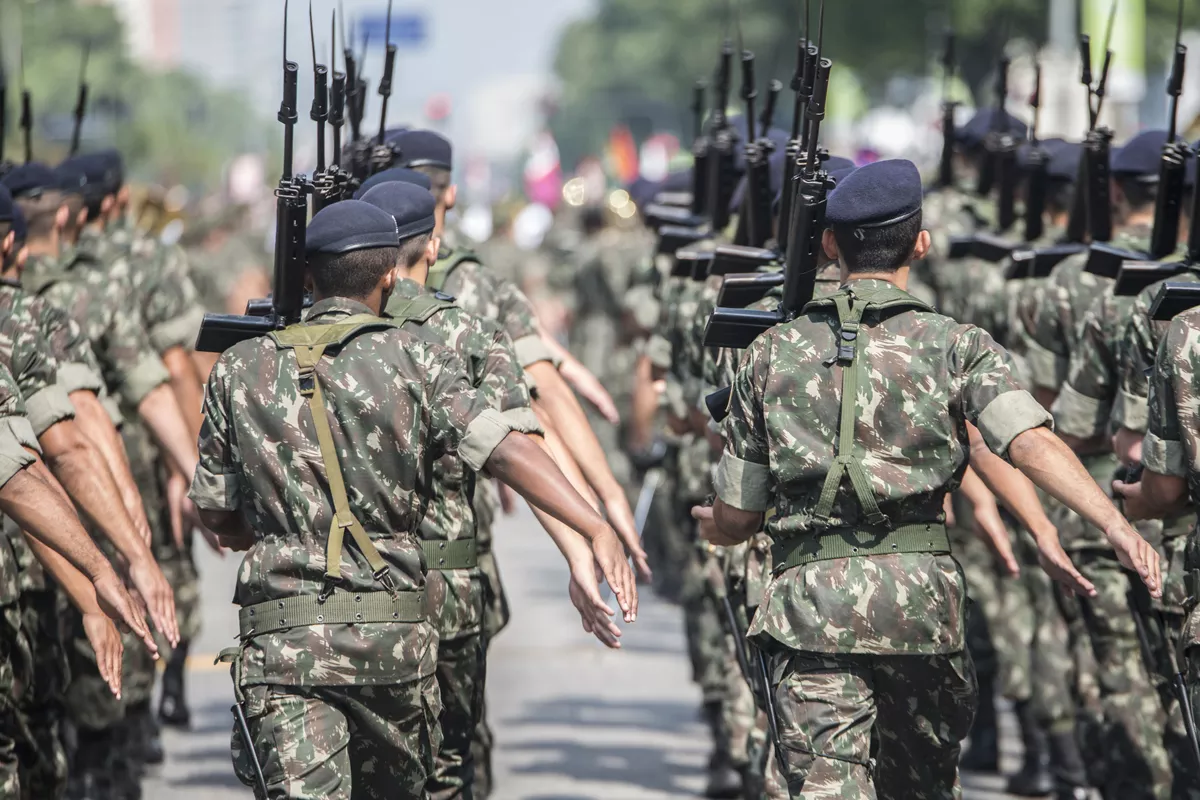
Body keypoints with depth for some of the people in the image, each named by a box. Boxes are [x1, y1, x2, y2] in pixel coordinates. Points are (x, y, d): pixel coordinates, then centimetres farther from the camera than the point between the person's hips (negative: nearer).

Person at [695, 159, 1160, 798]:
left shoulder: (773, 354, 10)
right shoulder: (954, 346, 4)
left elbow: (734, 520, 13)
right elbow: (1032, 444, -15)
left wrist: (709, 525, 37)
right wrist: (1116, 527, -24)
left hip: (810, 600, 0)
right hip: (920, 599, 0)